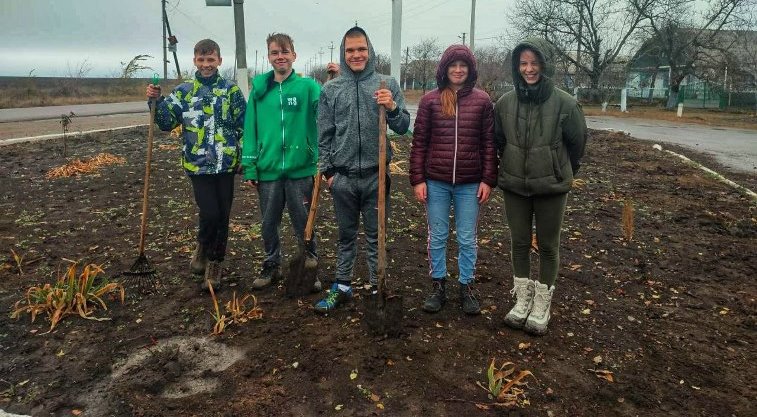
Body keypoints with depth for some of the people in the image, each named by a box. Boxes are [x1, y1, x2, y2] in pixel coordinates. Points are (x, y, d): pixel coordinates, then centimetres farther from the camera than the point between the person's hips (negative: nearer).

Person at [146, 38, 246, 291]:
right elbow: (167, 123, 7)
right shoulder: (183, 92, 6)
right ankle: (202, 248, 23)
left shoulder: (231, 90, 3)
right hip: (198, 165, 0)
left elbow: (244, 126, 4)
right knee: (210, 214, -10)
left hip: (226, 164, 1)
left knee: (222, 217, 5)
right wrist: (157, 102, -9)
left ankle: (214, 266, 22)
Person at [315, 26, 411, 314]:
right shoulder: (331, 89, 3)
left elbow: (403, 127, -1)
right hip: (343, 177, 1)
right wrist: (327, 170, 3)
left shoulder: (387, 84, 0)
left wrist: (392, 108, -20)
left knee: (375, 236, 10)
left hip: (376, 175, -1)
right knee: (346, 236, 14)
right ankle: (342, 287, 27)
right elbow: (324, 134, 7)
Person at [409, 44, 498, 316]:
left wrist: (488, 180, -3)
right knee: (437, 237, 11)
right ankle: (438, 286, 26)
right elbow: (419, 142, 1)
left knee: (467, 239, 10)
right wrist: (417, 180, -4)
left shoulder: (482, 101, 1)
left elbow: (489, 143, 2)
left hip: (470, 184, 0)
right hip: (435, 182, 0)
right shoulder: (430, 100, 1)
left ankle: (466, 288, 25)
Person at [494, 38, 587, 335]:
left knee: (548, 246, 8)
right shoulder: (505, 103, -4)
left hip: (552, 188, -2)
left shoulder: (565, 103, -11)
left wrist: (561, 173, 12)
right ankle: (523, 299, 28)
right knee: (519, 243, 12)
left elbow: (577, 143, 2)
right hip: (514, 186, 3)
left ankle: (542, 305, 22)